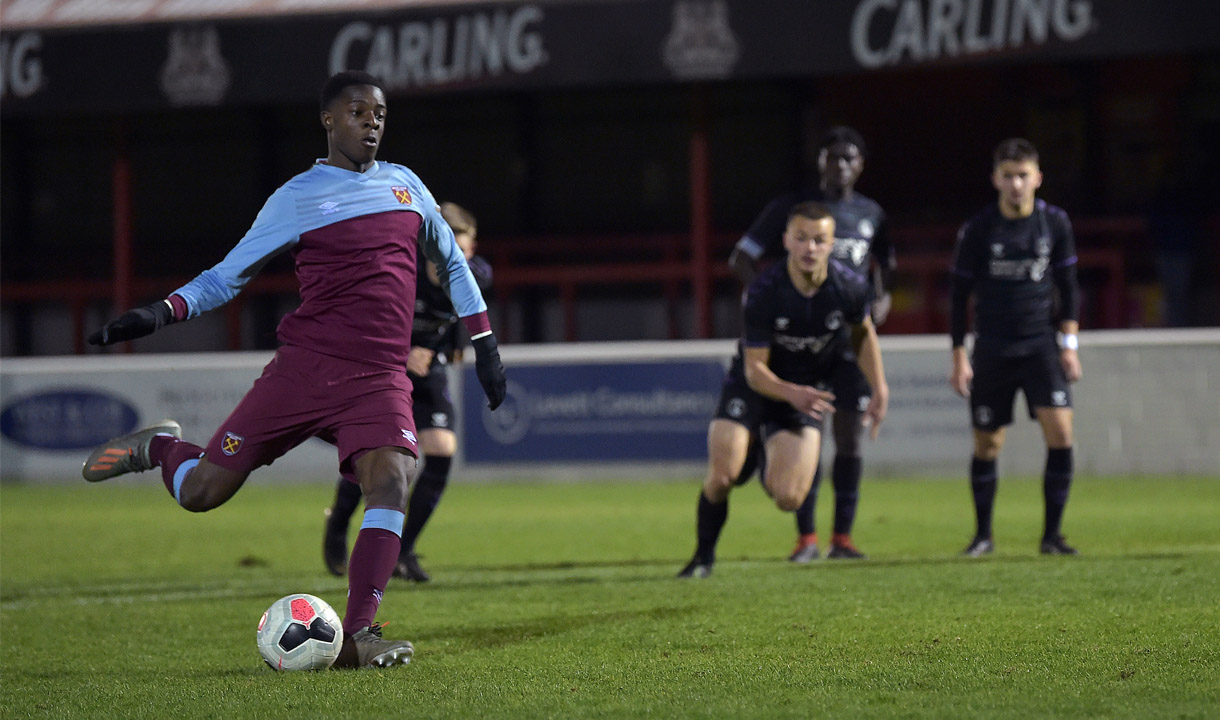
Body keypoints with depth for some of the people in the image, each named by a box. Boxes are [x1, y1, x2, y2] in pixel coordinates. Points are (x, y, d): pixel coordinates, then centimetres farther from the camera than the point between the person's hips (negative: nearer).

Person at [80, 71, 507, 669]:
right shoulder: (297, 198, 5)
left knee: (391, 481, -27)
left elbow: (452, 264, 27)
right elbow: (229, 274, 7)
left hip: (381, 378, 2)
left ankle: (358, 636, -24)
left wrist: (485, 344, 21)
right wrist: (161, 313, -8)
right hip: (304, 366, -2)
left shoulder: (405, 185, 16)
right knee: (201, 492, -4)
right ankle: (158, 448, 32)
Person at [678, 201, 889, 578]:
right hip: (756, 384, -2)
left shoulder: (850, 288, -17)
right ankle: (704, 555, 8)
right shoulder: (764, 293, -25)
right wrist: (791, 393, -38)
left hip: (809, 390, 2)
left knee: (788, 499, -13)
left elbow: (864, 332, 7)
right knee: (722, 477, -21)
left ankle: (771, 472, 27)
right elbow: (755, 369, -20)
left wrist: (879, 389, 0)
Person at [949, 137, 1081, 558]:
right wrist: (959, 357, 0)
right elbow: (960, 294, 2)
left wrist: (1069, 344, 3)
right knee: (987, 444, 4)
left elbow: (1067, 285, 9)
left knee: (1060, 431, -15)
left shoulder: (1055, 223, 0)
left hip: (1041, 347, 0)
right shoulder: (978, 230, -4)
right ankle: (983, 535, 22)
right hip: (991, 350, 0)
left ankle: (1052, 534, -6)